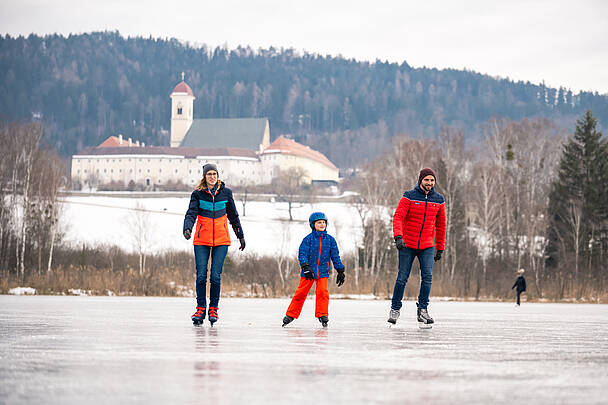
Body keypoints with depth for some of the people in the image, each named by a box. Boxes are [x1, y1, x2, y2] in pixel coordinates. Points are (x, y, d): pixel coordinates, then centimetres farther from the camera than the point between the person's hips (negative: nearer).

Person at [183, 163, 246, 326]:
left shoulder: (226, 192, 5)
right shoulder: (197, 194, 0)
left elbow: (233, 216, 15)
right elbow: (191, 213, -11)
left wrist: (241, 236, 19)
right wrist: (187, 228, -30)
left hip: (221, 239, 0)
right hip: (201, 240, 0)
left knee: (216, 276, -6)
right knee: (201, 275, -5)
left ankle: (213, 309, 6)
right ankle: (200, 309, 6)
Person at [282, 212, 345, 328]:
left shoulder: (330, 239, 5)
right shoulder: (308, 239, -3)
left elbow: (335, 256, 10)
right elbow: (302, 254, -8)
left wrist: (340, 271, 8)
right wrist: (305, 267, -21)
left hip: (323, 271, 2)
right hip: (309, 271, -2)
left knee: (322, 292, -12)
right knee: (301, 292, 0)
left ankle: (322, 315, 0)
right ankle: (291, 315, 11)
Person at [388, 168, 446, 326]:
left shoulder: (438, 200, 5)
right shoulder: (409, 197, -5)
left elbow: (441, 225, 12)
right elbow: (398, 217, -12)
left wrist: (440, 248, 13)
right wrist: (398, 236, -28)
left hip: (427, 247, 2)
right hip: (407, 244, -2)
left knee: (427, 277, -10)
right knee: (402, 278, 0)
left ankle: (423, 310, 0)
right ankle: (395, 310, 14)